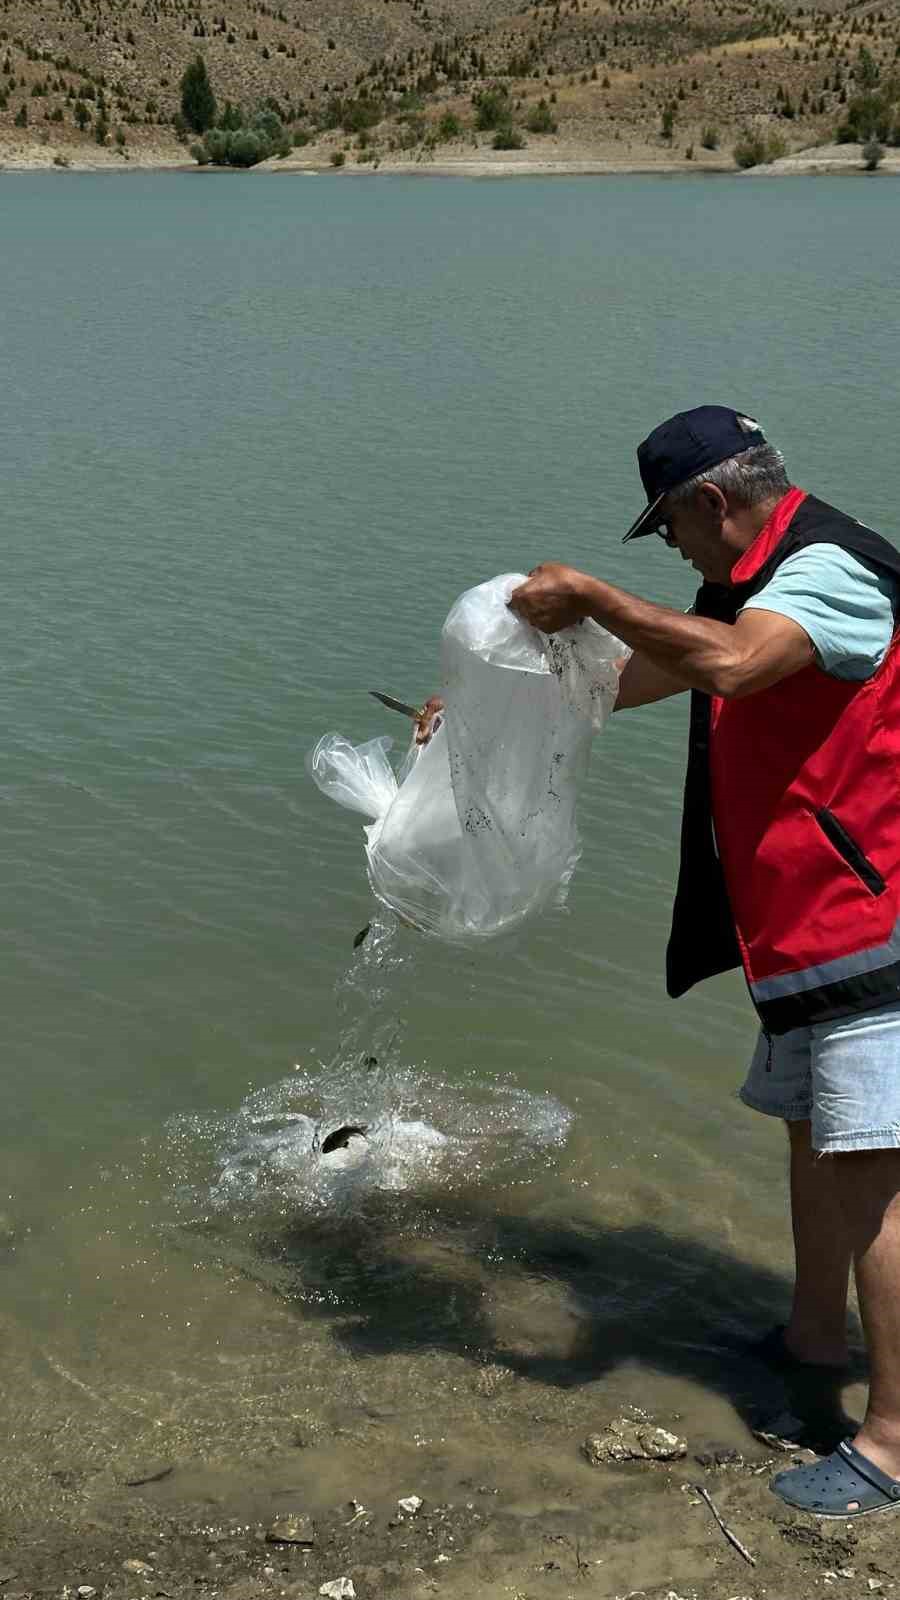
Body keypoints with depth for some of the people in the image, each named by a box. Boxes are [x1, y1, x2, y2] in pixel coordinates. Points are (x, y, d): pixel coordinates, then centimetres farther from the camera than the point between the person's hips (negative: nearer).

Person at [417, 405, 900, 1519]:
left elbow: (728, 660, -35)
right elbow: (635, 675, 29)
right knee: (811, 1132, 21)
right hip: (804, 927, 11)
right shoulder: (757, 585, 17)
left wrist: (589, 596, -23)